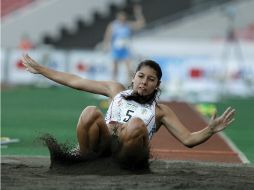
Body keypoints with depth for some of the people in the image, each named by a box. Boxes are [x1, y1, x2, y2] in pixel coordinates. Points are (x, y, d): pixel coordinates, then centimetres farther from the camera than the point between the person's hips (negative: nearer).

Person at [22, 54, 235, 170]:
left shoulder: (160, 110, 16)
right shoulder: (117, 91, 22)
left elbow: (189, 139, 7)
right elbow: (76, 81, 22)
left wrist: (210, 130, -15)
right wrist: (41, 69, 21)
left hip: (129, 153, -1)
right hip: (104, 144, 1)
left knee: (136, 124, -35)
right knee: (91, 112, -29)